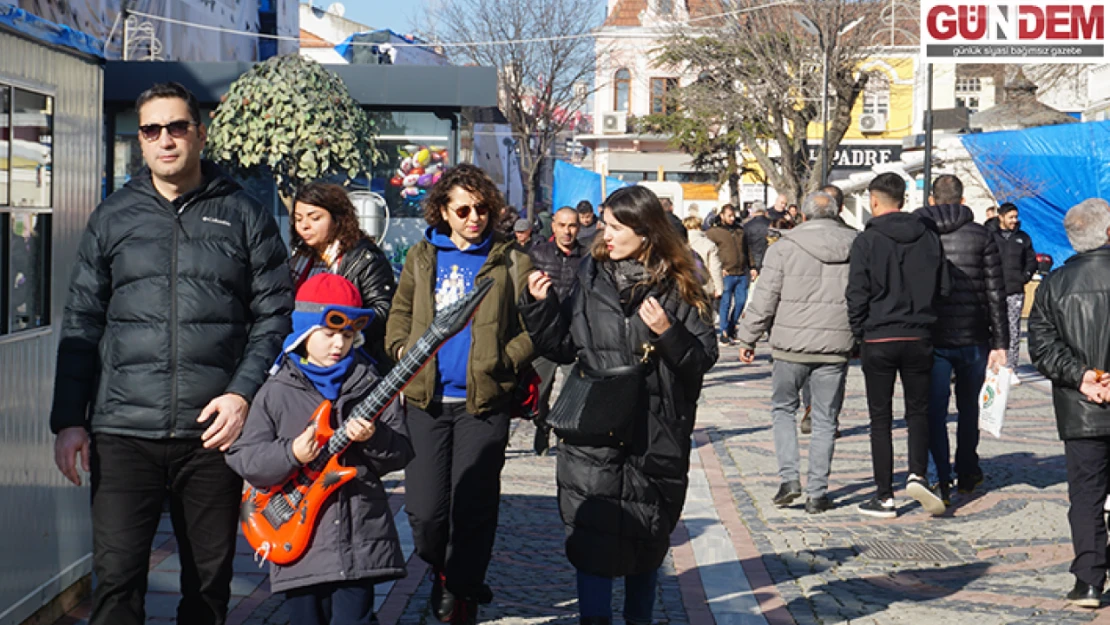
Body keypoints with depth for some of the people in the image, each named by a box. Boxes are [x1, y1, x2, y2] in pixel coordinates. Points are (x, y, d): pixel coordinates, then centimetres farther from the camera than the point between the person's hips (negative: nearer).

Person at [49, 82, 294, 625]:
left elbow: (276, 313, 4)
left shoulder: (243, 216, 7)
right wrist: (68, 419, 3)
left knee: (210, 581, 9)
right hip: (123, 432, 0)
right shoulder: (112, 218, 11)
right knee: (116, 579, -9)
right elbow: (82, 321, 11)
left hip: (214, 431, 0)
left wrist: (243, 393, -9)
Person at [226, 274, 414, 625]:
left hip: (359, 539, 0)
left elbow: (402, 453, 4)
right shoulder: (277, 392, 1)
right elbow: (242, 457, -2)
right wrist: (291, 455, -17)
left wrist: (373, 439, -16)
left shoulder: (369, 386, 5)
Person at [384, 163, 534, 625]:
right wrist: (403, 347, 1)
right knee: (424, 509, 1)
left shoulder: (511, 262, 3)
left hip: (484, 401, -2)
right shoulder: (421, 257, 12)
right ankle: (443, 573, 29)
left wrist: (502, 361, -11)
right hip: (426, 399, 3)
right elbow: (400, 313, 20)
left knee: (472, 508, -1)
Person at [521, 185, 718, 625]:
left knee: (647, 538, 13)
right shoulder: (590, 277, 6)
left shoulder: (676, 286, -1)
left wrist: (669, 334, -21)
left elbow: (705, 356, -5)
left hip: (657, 439, -1)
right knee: (591, 535, -3)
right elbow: (563, 347, 9)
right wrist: (541, 306, -4)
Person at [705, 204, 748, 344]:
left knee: (741, 301, 6)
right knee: (726, 303, -3)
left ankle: (731, 326, 24)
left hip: (742, 273, 5)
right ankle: (724, 333, 3)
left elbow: (746, 249, 23)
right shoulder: (714, 232, -1)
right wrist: (718, 269, -11)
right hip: (727, 274, -5)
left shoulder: (740, 230, 16)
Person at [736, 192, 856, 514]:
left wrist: (748, 339, 4)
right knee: (825, 420, 9)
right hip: (836, 347, 2)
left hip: (792, 345, -2)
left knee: (783, 408, 16)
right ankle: (817, 493, 10)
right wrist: (861, 340, 20)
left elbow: (765, 298, -5)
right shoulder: (856, 247, 4)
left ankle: (789, 478, 4)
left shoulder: (784, 247, -4)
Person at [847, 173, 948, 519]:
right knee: (918, 411, 15)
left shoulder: (867, 241, -8)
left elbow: (857, 294, -10)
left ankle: (885, 496, 7)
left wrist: (859, 334, 3)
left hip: (878, 340, -3)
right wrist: (921, 315, 15)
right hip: (919, 338, 3)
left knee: (880, 418, 5)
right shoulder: (928, 237, 4)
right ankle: (917, 474, -7)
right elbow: (943, 288, 5)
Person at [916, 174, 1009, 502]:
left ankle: (942, 479, -10)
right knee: (969, 407, 19)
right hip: (973, 338, 1)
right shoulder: (981, 237, 0)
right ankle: (967, 472, 32)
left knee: (934, 410, 1)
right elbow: (995, 294, -2)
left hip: (930, 339, -1)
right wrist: (1000, 342, 1)